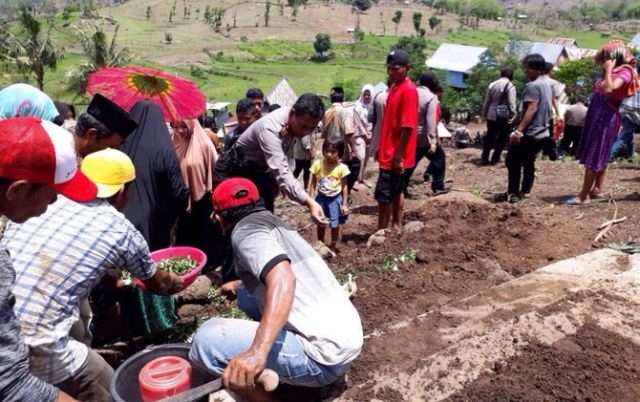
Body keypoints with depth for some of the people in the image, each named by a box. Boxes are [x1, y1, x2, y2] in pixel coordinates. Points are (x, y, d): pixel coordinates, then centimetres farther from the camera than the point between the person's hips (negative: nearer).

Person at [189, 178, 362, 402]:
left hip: (323, 356, -9)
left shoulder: (245, 229, -9)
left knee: (208, 338, -15)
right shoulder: (271, 222, 18)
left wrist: (257, 351, -40)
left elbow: (283, 279, -29)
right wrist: (237, 285, 53)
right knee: (247, 291, 21)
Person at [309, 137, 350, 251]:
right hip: (321, 198, 2)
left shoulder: (342, 168, -14)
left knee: (335, 225, 9)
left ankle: (333, 247, 29)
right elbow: (313, 184, -3)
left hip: (335, 199, -2)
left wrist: (344, 204, -6)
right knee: (320, 224, 16)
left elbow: (344, 187, -7)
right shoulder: (317, 164, -10)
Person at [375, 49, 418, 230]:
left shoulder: (408, 90, -18)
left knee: (383, 196, -4)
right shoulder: (394, 86, 11)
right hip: (389, 153, 9)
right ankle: (396, 227, 28)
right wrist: (381, 148, 19)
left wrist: (398, 157, -22)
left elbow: (408, 127, -22)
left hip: (395, 156, -9)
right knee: (396, 192, 17)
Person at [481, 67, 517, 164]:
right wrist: (513, 115, -9)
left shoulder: (492, 84, 7)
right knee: (502, 138, 7)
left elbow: (486, 101, 9)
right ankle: (495, 159, 9)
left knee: (489, 136, 12)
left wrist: (484, 114, 17)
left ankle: (484, 158, 11)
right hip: (504, 116, -5)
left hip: (492, 115, 5)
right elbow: (511, 103, -15)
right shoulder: (510, 86, -10)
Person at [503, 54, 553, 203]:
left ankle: (513, 193, 0)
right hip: (541, 132, 10)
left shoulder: (533, 86, -16)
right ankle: (525, 191, 19)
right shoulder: (546, 84, 15)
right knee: (529, 162, 15)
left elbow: (532, 108, -25)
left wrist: (519, 130, -29)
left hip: (529, 132, -10)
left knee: (513, 161, -2)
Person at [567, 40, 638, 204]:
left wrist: (608, 70, -22)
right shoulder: (615, 70, 12)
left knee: (593, 156, -9)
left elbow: (608, 89, -32)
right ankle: (597, 189, 25)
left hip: (606, 116, -10)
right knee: (600, 155, 15)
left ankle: (584, 195, -6)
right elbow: (596, 59, 30)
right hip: (597, 114, 10)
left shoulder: (625, 72, -15)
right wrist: (606, 49, 15)